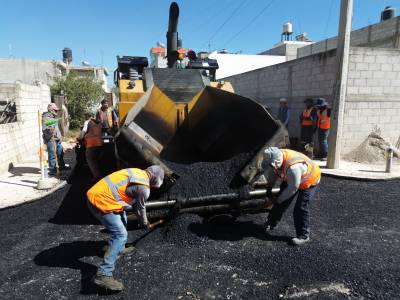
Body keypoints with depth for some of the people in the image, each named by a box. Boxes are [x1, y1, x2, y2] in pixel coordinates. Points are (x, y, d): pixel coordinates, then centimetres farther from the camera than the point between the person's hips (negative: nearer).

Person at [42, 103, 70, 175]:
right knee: (52, 154, -7)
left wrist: (59, 136, 23)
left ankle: (61, 166, 32)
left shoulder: (54, 117, 19)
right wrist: (49, 129, -39)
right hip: (50, 139, -9)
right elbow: (44, 129, -19)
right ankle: (52, 169, 2)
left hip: (57, 138, 9)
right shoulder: (45, 118, -11)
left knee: (60, 152, 17)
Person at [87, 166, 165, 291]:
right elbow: (140, 208, 5)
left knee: (122, 216, 28)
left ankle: (119, 249, 44)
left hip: (95, 193, 10)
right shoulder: (144, 188, -12)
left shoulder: (136, 172, 14)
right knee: (120, 235, -7)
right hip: (101, 202, -10)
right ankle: (103, 274, -9)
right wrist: (146, 223, 25)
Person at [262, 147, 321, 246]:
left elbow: (292, 188, -30)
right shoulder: (277, 157, -23)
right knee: (281, 204, 9)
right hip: (290, 179, 7)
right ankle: (271, 224, 25)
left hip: (309, 181, -7)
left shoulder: (293, 167, -45)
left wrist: (278, 200, -18)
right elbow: (273, 173, -1)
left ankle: (303, 236, 8)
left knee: (300, 209, -11)